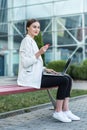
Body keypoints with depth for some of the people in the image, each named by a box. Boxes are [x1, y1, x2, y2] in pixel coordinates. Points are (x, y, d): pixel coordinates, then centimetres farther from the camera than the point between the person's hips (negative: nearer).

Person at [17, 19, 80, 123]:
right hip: (30, 78, -9)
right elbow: (25, 63, -18)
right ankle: (58, 112, -7)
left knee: (68, 78, -2)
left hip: (36, 75, 9)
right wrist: (39, 53, -23)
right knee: (64, 80, -18)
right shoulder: (26, 41, -9)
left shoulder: (32, 41, 20)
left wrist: (45, 69, 9)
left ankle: (65, 110, -5)